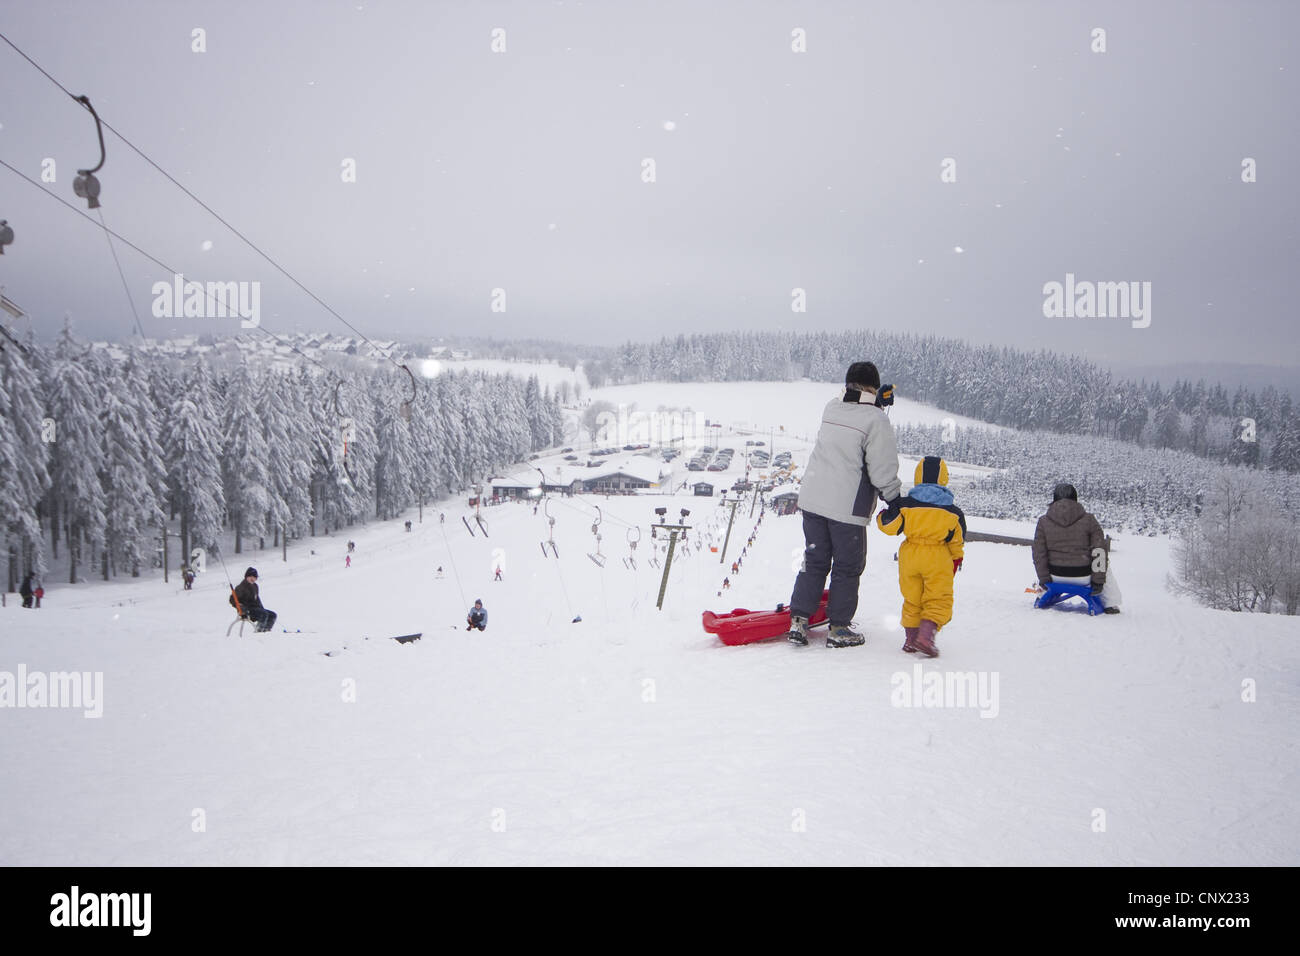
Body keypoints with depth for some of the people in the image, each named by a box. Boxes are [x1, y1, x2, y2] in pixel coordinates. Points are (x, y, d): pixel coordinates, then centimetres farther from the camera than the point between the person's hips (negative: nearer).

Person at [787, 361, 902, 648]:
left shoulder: (830, 408, 5)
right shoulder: (876, 420, -12)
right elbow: (882, 470, -12)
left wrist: (879, 403, 26)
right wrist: (895, 500, 1)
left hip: (812, 498, 6)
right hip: (848, 506, -5)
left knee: (814, 561, 15)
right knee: (847, 568, 9)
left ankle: (799, 620, 12)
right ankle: (838, 629, 15)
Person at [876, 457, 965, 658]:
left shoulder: (905, 505, -5)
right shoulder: (953, 512, -2)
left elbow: (888, 525, -3)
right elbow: (958, 540, 9)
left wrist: (882, 515, 20)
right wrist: (956, 559, 25)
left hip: (909, 555, 2)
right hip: (938, 558, -2)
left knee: (912, 599, 14)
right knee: (939, 600, 2)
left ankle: (911, 638, 14)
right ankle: (926, 635, -15)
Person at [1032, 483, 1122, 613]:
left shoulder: (1043, 522, -5)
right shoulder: (1089, 520, -7)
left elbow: (1039, 555, -3)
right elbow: (1099, 552, -6)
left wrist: (1044, 579, 5)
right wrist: (1098, 580, 1)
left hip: (1055, 576, 2)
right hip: (1084, 577, -2)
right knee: (1104, 566, 29)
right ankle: (1110, 604, 24)